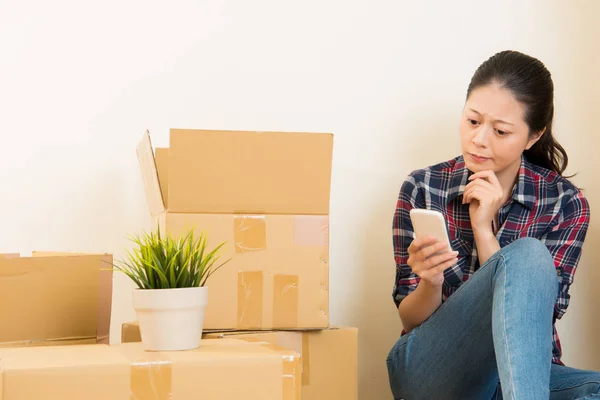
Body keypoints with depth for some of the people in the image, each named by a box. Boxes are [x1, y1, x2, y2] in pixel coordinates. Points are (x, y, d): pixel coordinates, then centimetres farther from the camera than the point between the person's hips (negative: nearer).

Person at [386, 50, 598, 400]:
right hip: (431, 369, 0)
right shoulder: (422, 188, 1)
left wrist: (483, 227, -14)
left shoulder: (566, 203, 0)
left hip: (523, 372, 0)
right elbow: (409, 320, 3)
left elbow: (532, 318, -8)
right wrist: (430, 283, -20)